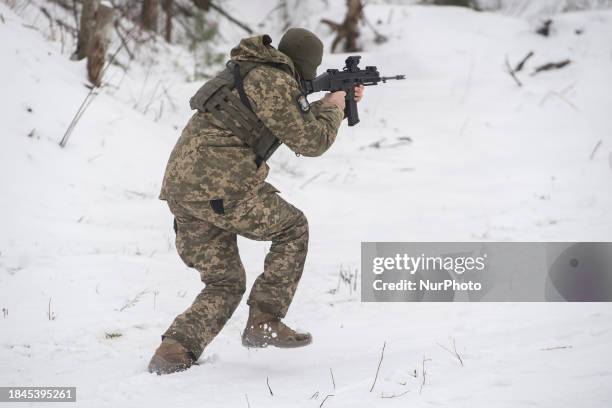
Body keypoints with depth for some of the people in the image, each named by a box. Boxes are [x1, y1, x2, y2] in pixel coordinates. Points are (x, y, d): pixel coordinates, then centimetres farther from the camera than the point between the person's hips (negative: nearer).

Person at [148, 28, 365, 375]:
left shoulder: (253, 73, 24)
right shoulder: (274, 82, -6)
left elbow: (295, 122, 39)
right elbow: (310, 141, -2)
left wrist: (342, 104, 42)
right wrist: (333, 108, 16)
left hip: (180, 185, 9)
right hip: (220, 183, -9)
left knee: (225, 285, 14)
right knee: (292, 230, 12)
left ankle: (173, 353, -3)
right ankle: (264, 324, 6)